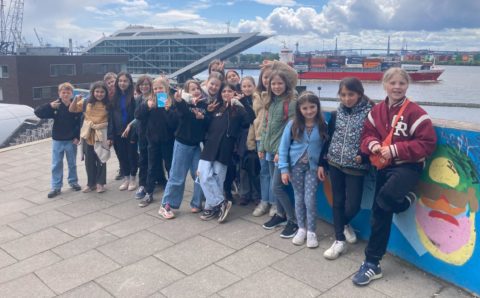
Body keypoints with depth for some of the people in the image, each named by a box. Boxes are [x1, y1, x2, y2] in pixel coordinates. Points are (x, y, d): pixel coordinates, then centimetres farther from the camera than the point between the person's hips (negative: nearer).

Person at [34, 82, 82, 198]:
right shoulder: (55, 106, -5)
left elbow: (81, 123, -4)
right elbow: (38, 112, -9)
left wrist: (78, 137, -10)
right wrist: (50, 106, -24)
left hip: (71, 140, -1)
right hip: (57, 140, 1)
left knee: (72, 163, 14)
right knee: (56, 165, 6)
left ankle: (73, 182, 30)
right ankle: (56, 187, 14)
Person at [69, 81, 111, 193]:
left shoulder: (108, 105, -4)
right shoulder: (86, 102, 0)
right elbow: (71, 110, 6)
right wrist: (76, 99, -12)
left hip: (101, 135, -2)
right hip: (88, 134, 2)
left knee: (101, 159, 5)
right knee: (89, 160, 9)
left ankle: (100, 183, 18)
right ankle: (91, 183, 22)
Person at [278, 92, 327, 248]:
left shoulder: (323, 126, -8)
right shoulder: (292, 125, -7)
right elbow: (283, 147, -5)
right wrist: (284, 169, -8)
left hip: (313, 167, -1)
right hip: (296, 165, 1)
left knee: (310, 199, -3)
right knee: (299, 198, 11)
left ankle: (311, 231, 14)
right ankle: (301, 229, 25)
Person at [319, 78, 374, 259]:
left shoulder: (369, 113, -8)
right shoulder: (336, 114, 4)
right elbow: (328, 139, 9)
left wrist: (363, 156, -20)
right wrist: (322, 163, 9)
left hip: (355, 167, -3)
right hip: (335, 164, 3)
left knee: (352, 206, 0)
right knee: (338, 202, 9)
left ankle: (343, 224, 33)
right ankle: (340, 241, 19)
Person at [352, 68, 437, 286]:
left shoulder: (414, 112, -12)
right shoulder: (376, 111, 4)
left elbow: (427, 143, -15)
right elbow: (367, 134, 11)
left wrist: (395, 150, -20)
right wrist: (373, 145, -13)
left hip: (408, 166, -5)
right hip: (384, 166, 5)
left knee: (385, 197, -33)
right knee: (380, 213, 7)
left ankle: (406, 200, 6)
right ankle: (372, 263, 19)